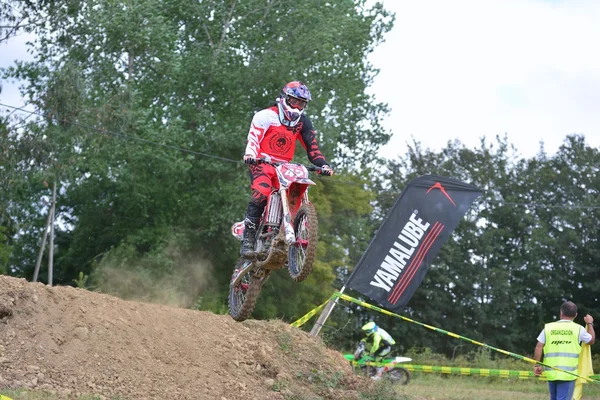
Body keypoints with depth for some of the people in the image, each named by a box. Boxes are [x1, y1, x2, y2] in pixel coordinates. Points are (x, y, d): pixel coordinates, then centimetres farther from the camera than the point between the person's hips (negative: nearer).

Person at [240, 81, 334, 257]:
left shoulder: (303, 122, 11)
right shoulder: (266, 116, -4)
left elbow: (312, 147, 7)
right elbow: (253, 137, -14)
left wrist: (324, 164, -10)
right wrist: (249, 154, -34)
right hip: (262, 162, -5)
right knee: (262, 192, -30)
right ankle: (248, 238, -31)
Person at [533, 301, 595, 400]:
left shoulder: (548, 327, 4)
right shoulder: (578, 329, 0)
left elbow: (538, 347, 1)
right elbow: (591, 340, 19)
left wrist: (537, 365, 9)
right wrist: (590, 324, 34)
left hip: (551, 372, 3)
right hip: (568, 373, -3)